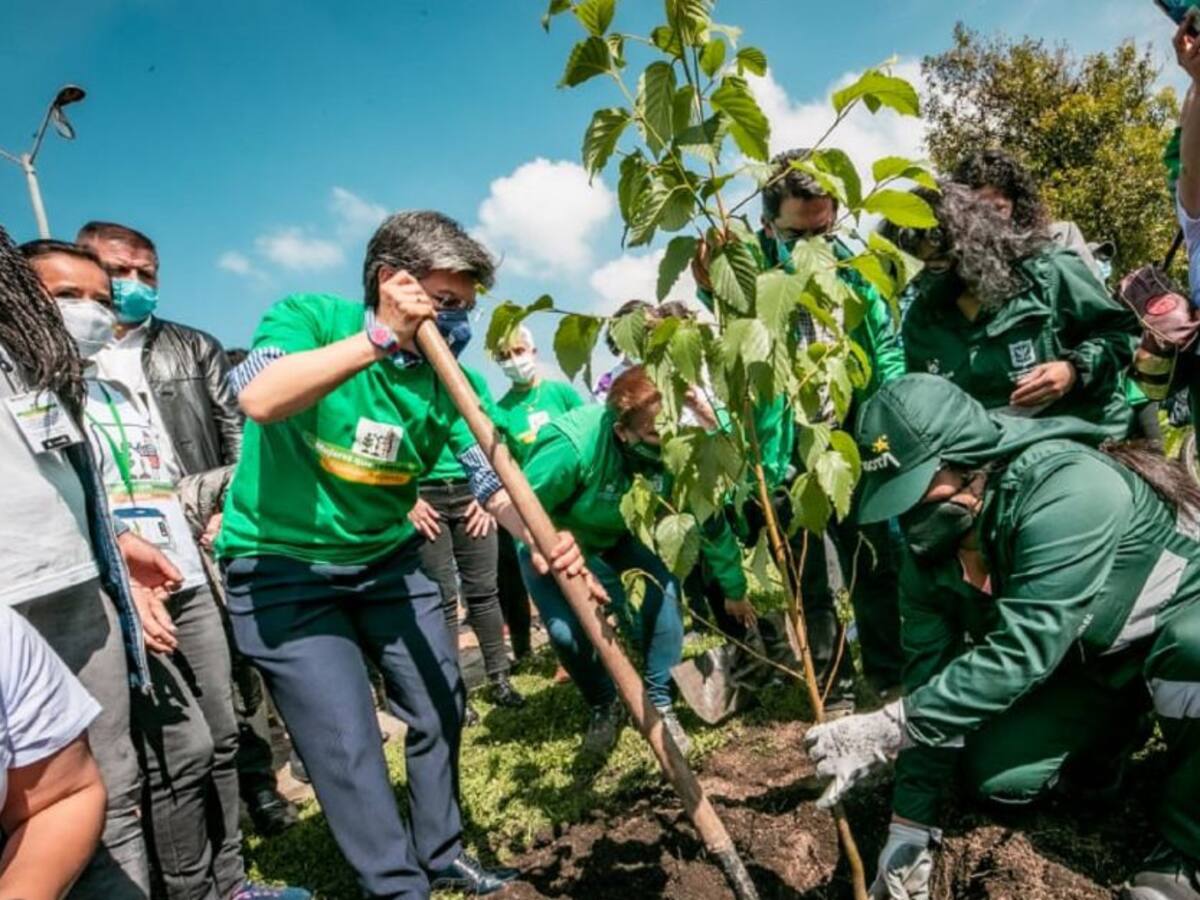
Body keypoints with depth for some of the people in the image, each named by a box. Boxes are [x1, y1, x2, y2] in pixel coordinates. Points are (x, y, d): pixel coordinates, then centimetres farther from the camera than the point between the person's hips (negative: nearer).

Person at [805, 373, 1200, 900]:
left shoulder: (1069, 490, -38)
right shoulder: (928, 551, -15)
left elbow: (1020, 652, -43)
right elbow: (931, 678, -12)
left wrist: (889, 729, -43)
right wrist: (911, 824, -14)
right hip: (1086, 658, 6)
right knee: (990, 775, -9)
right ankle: (1107, 731, 21)